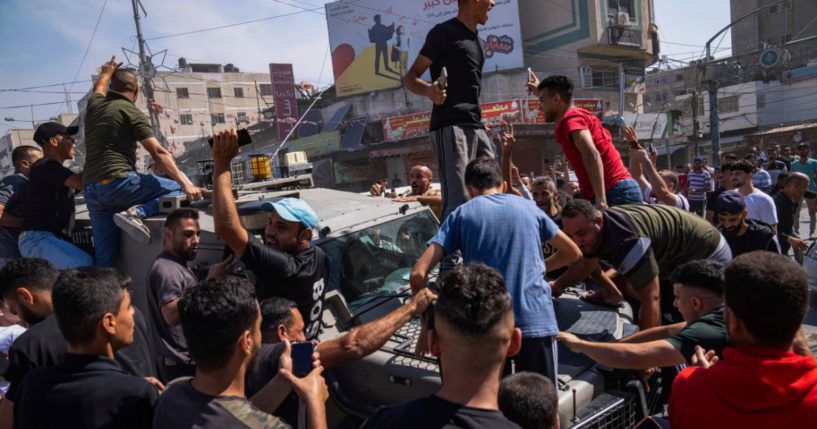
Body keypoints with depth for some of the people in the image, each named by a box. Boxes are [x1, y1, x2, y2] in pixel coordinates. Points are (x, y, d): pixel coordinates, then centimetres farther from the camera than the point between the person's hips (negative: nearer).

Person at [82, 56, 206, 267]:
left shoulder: (95, 104, 17)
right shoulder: (132, 112, -2)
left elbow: (99, 88, 44)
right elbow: (158, 153, -11)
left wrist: (106, 72, 65)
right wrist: (185, 184, -15)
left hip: (91, 190, 7)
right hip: (118, 182, -7)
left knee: (104, 256, 7)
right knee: (177, 190, -1)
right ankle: (136, 212, -20)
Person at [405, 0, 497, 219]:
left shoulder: (477, 40, 24)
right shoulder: (445, 31, 0)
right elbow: (411, 77, -3)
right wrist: (429, 90, -24)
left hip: (476, 126, 9)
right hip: (451, 126, -9)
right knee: (458, 200, -17)